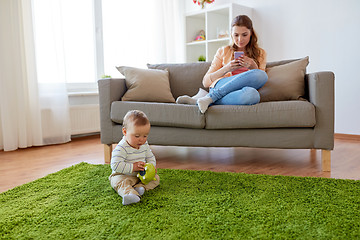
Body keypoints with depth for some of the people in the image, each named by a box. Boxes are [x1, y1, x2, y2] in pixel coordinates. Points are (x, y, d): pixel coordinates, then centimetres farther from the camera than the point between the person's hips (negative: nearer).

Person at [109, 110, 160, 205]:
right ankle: (130, 194, -62)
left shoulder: (144, 145, -1)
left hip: (141, 175, 6)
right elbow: (116, 165, -30)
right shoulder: (121, 148, -23)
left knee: (156, 178, -7)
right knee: (120, 182, -35)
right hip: (122, 176, -6)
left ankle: (140, 187, -29)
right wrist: (133, 167, -32)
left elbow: (151, 158, 12)